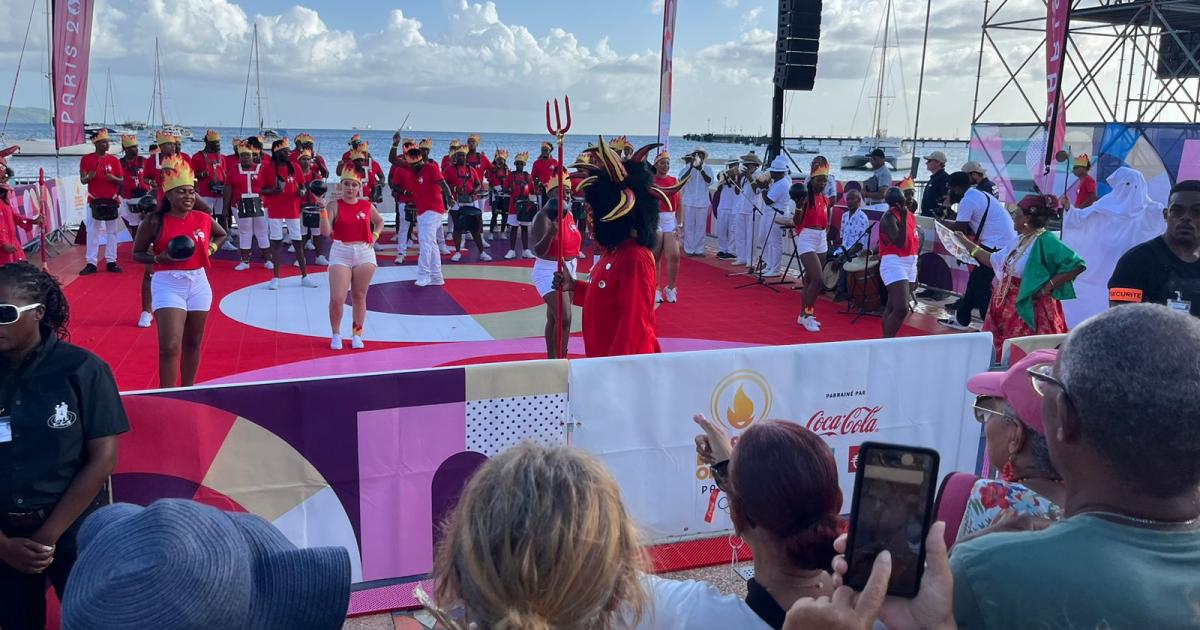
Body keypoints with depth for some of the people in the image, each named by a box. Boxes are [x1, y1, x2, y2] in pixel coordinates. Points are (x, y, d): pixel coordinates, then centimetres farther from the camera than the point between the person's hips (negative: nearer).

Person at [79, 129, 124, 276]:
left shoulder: (114, 160, 4)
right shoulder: (86, 159, 0)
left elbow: (122, 180, 4)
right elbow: (82, 180, -1)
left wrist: (113, 178, -17)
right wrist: (89, 177, -23)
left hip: (111, 200, 1)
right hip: (94, 201, -1)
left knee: (111, 232, 4)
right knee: (92, 232, 0)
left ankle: (111, 262, 8)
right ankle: (91, 263, 2)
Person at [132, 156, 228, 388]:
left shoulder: (204, 218, 1)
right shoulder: (155, 221, -8)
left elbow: (221, 235, 23)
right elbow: (137, 254, 0)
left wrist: (211, 248, 3)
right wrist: (159, 258, -18)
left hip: (198, 283, 4)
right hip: (167, 284, -4)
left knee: (193, 343, 15)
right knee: (170, 346, -12)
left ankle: (188, 390, 30)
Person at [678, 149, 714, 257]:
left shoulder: (708, 168, 5)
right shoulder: (688, 167, 2)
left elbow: (709, 181, -11)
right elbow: (681, 179, -12)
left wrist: (701, 169, -22)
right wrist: (691, 167, -20)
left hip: (703, 202, 1)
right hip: (689, 202, -1)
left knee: (701, 227, 3)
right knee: (689, 226, 1)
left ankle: (699, 249, 9)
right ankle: (689, 249, 6)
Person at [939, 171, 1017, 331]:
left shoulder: (967, 200, -13)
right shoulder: (976, 195, 17)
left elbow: (959, 229, -12)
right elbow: (969, 229, 17)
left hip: (998, 244, -10)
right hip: (1006, 242, 10)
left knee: (981, 284, -3)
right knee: (976, 280, 16)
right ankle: (961, 319, 25)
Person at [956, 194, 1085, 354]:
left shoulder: (1045, 240, -15)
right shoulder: (1020, 240, 14)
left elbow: (1076, 264, -22)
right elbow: (993, 260, 26)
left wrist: (1048, 287, -20)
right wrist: (966, 243, 27)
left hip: (1029, 310, -9)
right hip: (1009, 309, 9)